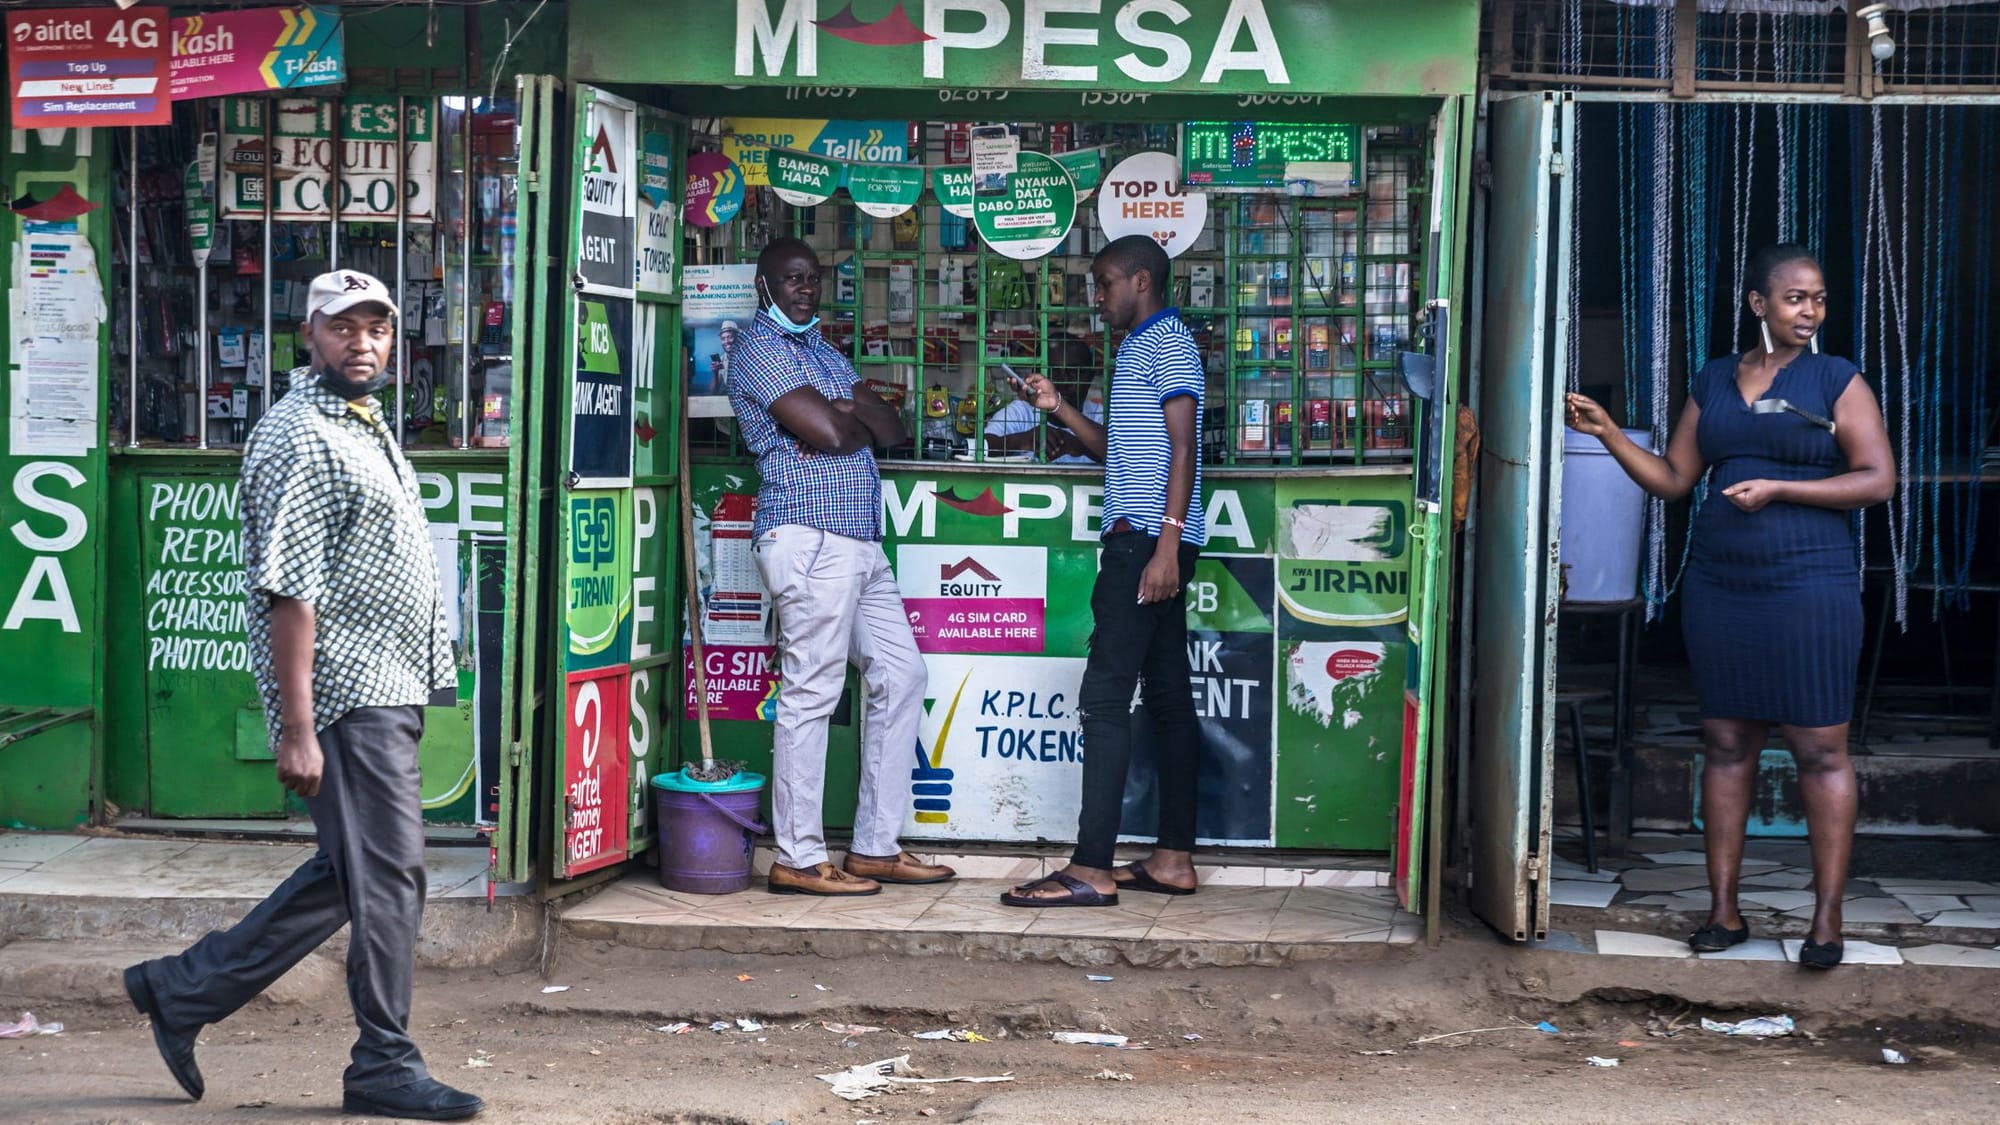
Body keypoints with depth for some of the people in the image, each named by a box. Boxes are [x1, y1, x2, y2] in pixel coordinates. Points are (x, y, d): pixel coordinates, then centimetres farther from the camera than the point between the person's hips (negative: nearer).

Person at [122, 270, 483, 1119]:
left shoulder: (362, 422, 17)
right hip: (347, 697, -10)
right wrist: (296, 728, -23)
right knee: (388, 876, -3)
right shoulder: (300, 438, -14)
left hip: (387, 691, 10)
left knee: (350, 873, 15)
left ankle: (186, 988, 23)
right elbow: (289, 592, -20)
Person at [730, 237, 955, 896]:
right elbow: (829, 432, -18)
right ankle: (799, 861, -3)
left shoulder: (824, 352, 23)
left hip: (859, 545, 10)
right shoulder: (761, 347, -5)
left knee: (900, 676, 10)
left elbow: (891, 430, 13)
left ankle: (875, 847, 15)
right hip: (809, 539, -10)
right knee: (810, 693, -8)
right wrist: (858, 421, 4)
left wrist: (852, 408, -7)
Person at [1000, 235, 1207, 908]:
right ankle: (1174, 859, 12)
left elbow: (1183, 448, -16)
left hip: (1148, 541, -10)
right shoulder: (1140, 349, 22)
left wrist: (1165, 546, -23)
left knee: (1105, 697, -12)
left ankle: (1091, 870, -14)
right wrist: (1058, 408, 14)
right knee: (1167, 696, 9)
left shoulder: (1169, 342, -8)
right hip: (1142, 542, 10)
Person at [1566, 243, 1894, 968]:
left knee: (1820, 750, -3)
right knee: (1725, 744, 7)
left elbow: (1878, 479, -6)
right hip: (1718, 587, 4)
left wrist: (1776, 488, -14)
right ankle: (1724, 910, 14)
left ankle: (1827, 919, 3)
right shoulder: (1713, 382, 12)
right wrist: (1608, 434, 2)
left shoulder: (1837, 381, 0)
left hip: (1809, 588, -4)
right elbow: (1673, 479, 14)